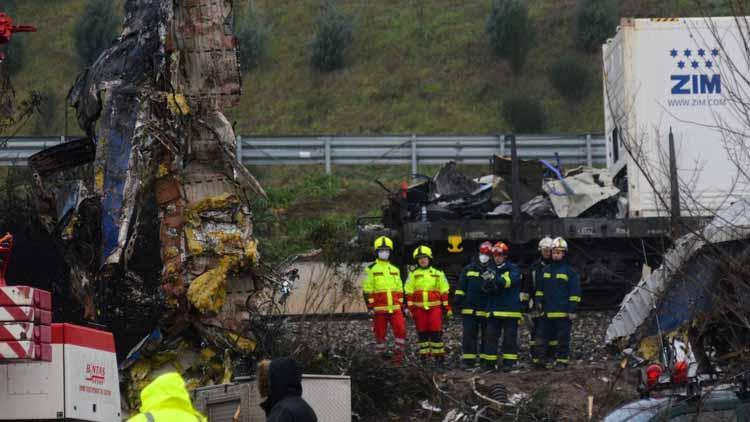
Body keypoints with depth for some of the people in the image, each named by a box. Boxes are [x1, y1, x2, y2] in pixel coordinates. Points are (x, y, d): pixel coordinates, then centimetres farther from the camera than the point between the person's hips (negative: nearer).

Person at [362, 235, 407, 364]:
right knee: (380, 334, 2)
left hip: (395, 308, 3)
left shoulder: (395, 270, 17)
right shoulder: (371, 269, 2)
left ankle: (398, 356, -5)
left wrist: (402, 306, 18)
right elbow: (367, 290, -2)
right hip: (379, 309, -3)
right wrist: (370, 307, -9)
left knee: (401, 330, -12)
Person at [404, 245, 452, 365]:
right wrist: (410, 308, -2)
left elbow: (444, 292, 8)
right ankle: (424, 355, 9)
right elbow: (409, 292, 6)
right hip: (419, 308, 1)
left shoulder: (438, 274, 9)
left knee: (436, 332, -7)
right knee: (422, 332, 4)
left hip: (435, 307, -1)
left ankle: (438, 355, -2)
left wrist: (448, 308, 4)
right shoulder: (413, 274, 8)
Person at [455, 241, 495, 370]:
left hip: (487, 310, -1)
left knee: (486, 335, 5)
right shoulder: (468, 269, 10)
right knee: (469, 334, -2)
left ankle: (486, 360, 11)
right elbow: (461, 287, 12)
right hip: (470, 309, 1)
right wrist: (458, 301, 6)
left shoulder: (493, 271, 3)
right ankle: (468, 360, 0)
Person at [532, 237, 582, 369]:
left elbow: (575, 292, -4)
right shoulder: (546, 270, 14)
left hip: (563, 313, -5)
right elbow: (540, 288, 23)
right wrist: (538, 300, 7)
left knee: (563, 338, 0)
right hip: (547, 312, 5)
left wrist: (572, 310, -10)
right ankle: (539, 359, 7)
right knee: (541, 336, 3)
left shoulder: (570, 271, -2)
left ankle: (562, 361, 6)